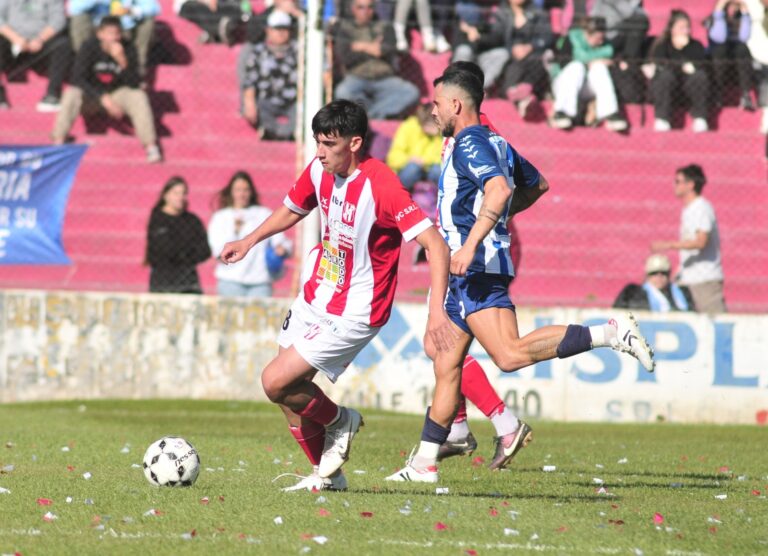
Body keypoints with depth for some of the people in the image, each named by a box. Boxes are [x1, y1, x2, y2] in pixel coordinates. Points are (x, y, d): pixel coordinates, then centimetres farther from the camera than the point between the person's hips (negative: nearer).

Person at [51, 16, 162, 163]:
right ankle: (58, 141, -31)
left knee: (139, 96, -28)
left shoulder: (128, 49, -16)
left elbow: (134, 85, -20)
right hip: (91, 95, -1)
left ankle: (151, 146, -28)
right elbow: (78, 79, -23)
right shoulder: (89, 47, -19)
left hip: (117, 94, 1)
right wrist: (103, 99, -32)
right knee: (71, 94, -31)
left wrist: (122, 61, -38)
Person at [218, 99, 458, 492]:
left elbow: (435, 244, -29)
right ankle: (326, 475, 25)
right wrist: (250, 241, 10)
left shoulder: (380, 185, -26)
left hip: (353, 312, -8)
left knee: (276, 383, -14)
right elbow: (293, 209, 21)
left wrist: (437, 309, -37)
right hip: (314, 298, 8)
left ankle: (340, 422, 13)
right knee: (288, 393, 8)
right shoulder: (319, 170, -2)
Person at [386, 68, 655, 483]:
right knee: (444, 361, 10)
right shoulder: (495, 143, 20)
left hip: (475, 267, -11)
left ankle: (610, 334, -22)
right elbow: (537, 185, 32)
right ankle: (424, 463, 12)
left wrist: (472, 242, -32)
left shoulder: (469, 144, -10)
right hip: (467, 275, 11)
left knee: (510, 355, -22)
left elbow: (500, 188, -27)